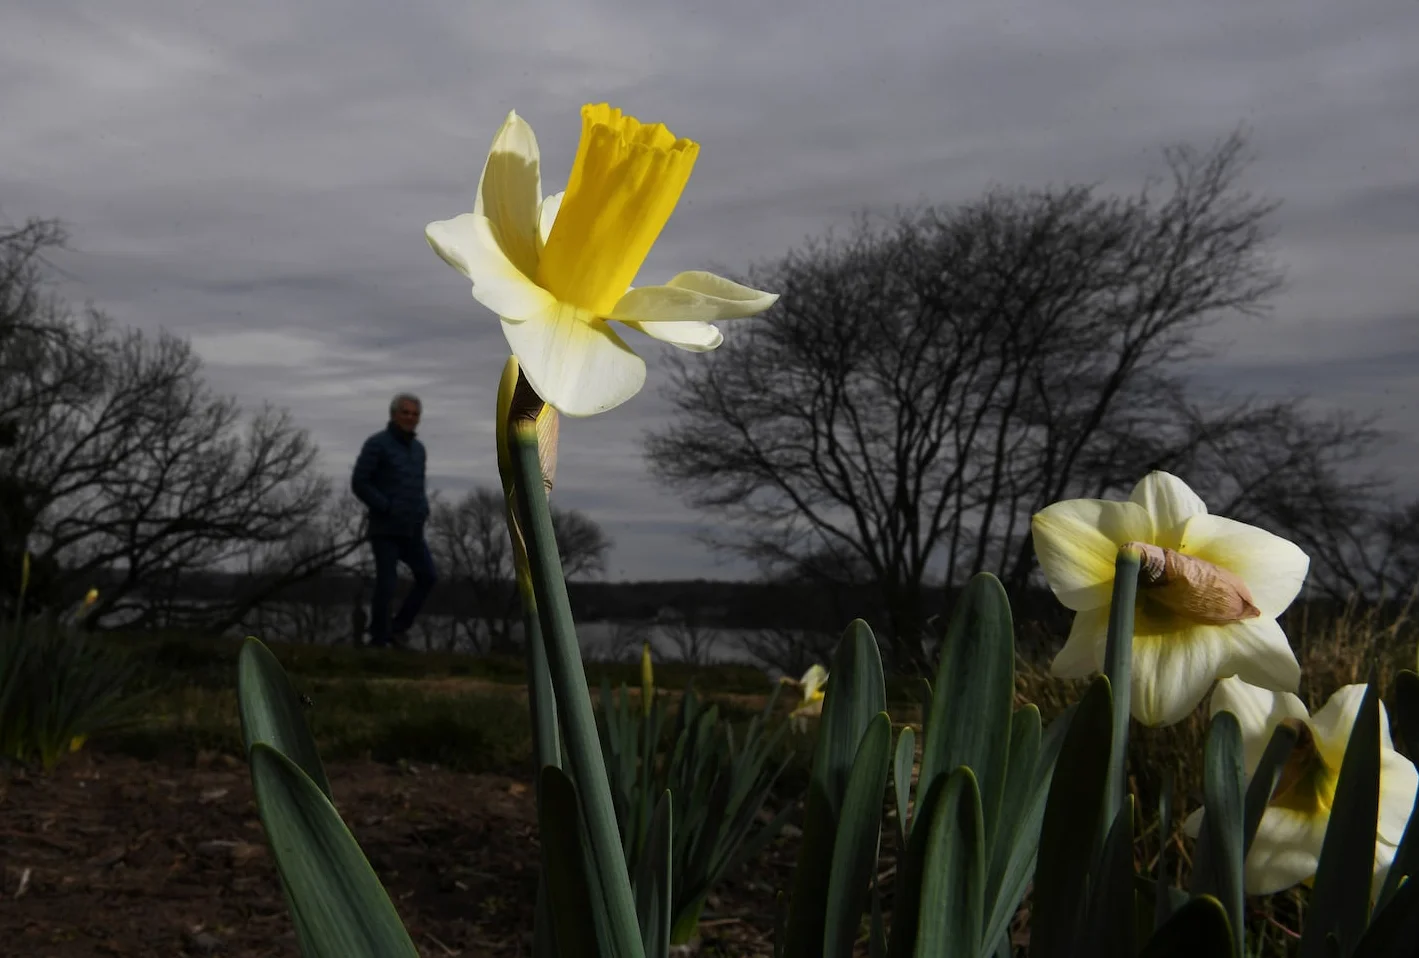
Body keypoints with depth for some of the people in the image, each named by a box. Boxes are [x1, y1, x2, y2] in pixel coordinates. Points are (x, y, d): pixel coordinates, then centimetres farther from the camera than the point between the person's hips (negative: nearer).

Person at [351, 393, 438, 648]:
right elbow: (358, 484, -13)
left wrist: (422, 511, 5)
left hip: (411, 529, 7)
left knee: (427, 577, 3)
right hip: (385, 527, -7)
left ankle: (398, 627, 15)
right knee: (387, 583, -4)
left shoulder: (418, 448, 13)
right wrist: (387, 509, -16)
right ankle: (379, 639, 9)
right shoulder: (376, 444, -9)